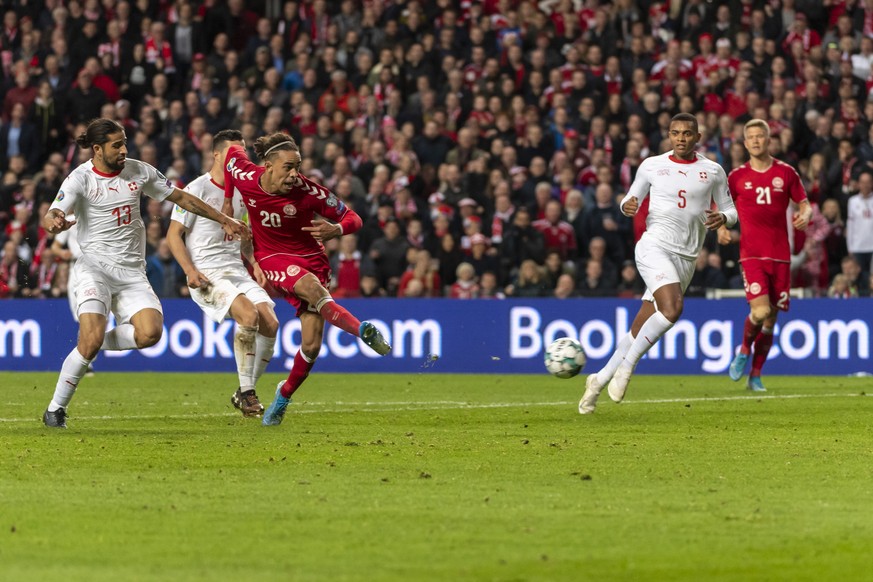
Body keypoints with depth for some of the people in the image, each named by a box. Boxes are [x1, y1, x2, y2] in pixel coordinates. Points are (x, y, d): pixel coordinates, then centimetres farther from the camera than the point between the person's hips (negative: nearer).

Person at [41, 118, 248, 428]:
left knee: (150, 333, -21)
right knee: (91, 339, -22)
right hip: (95, 266, -4)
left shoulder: (139, 172, 6)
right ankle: (55, 408, -6)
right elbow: (51, 216, -20)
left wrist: (224, 220, 20)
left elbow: (181, 197, 18)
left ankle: (95, 342, 6)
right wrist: (54, 222, -45)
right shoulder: (80, 178, -7)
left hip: (132, 271, 4)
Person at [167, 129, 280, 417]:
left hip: (237, 271, 7)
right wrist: (190, 270, -18)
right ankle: (246, 392, -18)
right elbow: (173, 234, -6)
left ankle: (245, 392, 5)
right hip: (207, 274, -7)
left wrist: (255, 263, 11)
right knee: (249, 314, -29)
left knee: (270, 324, -10)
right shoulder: (198, 189, -6)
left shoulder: (241, 191, 15)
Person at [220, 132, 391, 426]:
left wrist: (336, 230, -35)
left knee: (311, 345, -8)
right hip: (272, 259, 0)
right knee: (312, 287, -37)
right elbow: (233, 151, 9)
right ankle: (363, 330, -44)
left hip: (311, 259, 0)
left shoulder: (309, 191, -20)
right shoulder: (246, 178, -15)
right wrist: (227, 203, 13)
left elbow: (352, 218, -11)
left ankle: (284, 395, 18)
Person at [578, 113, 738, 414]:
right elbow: (631, 199, 15)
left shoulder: (713, 171, 10)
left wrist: (722, 217, -9)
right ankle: (627, 365, -15)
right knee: (672, 308, -28)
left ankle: (600, 380, 16)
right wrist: (627, 205, -9)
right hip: (655, 246, -3)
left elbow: (731, 211, 15)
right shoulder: (652, 165, 6)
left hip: (686, 259, 3)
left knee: (639, 331, 2)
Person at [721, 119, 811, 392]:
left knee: (771, 318, 4)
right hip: (751, 254, -2)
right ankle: (744, 350, 10)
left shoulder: (786, 173, 6)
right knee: (760, 310, -20)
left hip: (780, 254, 2)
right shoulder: (737, 177, 4)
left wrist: (805, 215, -12)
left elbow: (804, 204, 12)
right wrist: (721, 228, -8)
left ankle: (755, 375, 17)